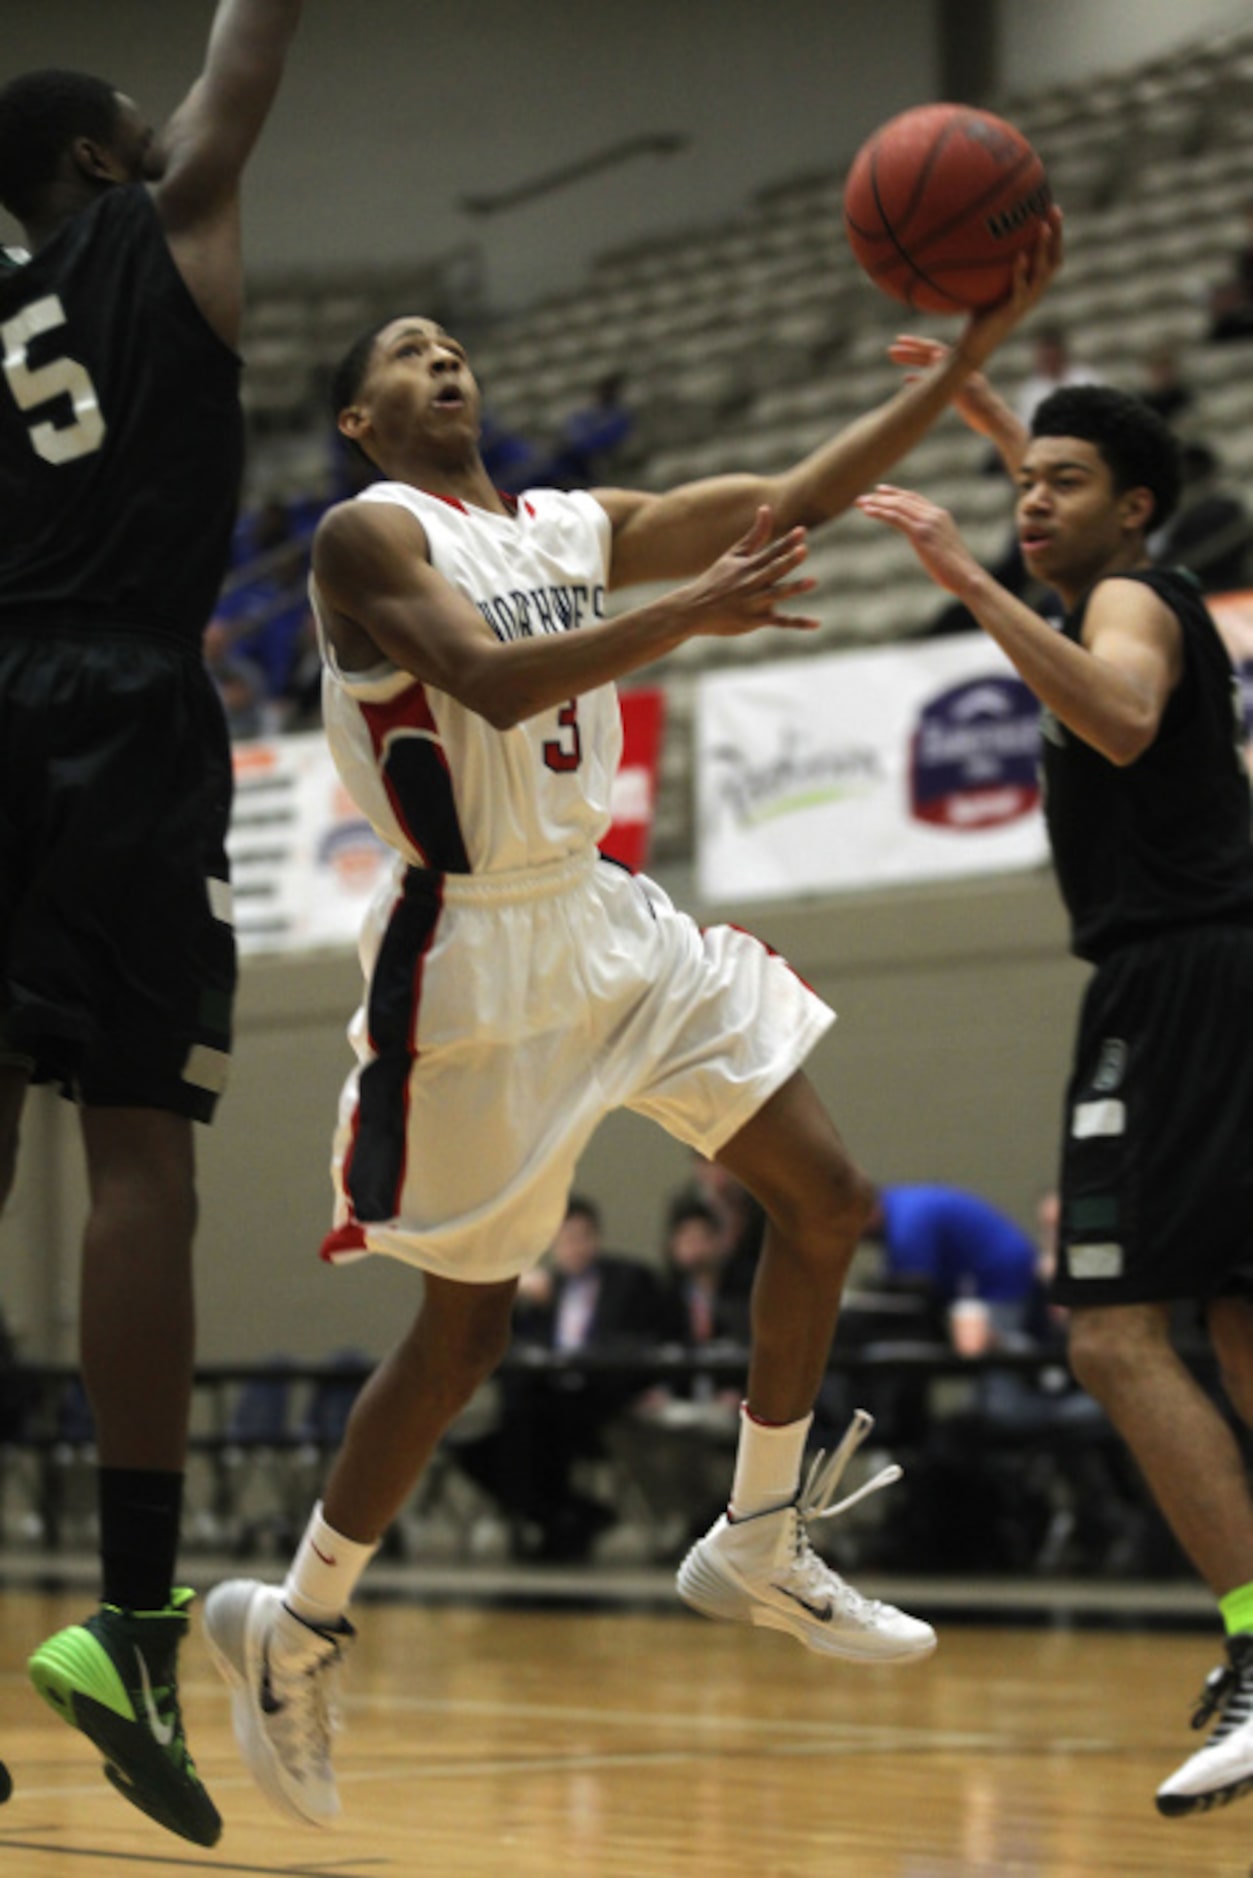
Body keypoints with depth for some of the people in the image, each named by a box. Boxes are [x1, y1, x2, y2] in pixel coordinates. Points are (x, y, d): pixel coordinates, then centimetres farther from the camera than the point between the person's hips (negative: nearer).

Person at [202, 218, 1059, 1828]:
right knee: (466, 1329, -3)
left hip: (606, 919, 8)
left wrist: (972, 352, -3)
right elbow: (492, 680, -28)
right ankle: (293, 1628, 14)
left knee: (823, 1199, 5)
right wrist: (692, 612, -40)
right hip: (474, 951, -8)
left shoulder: (577, 528, 11)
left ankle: (758, 1551, 18)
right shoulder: (368, 538, -11)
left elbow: (799, 500, 6)